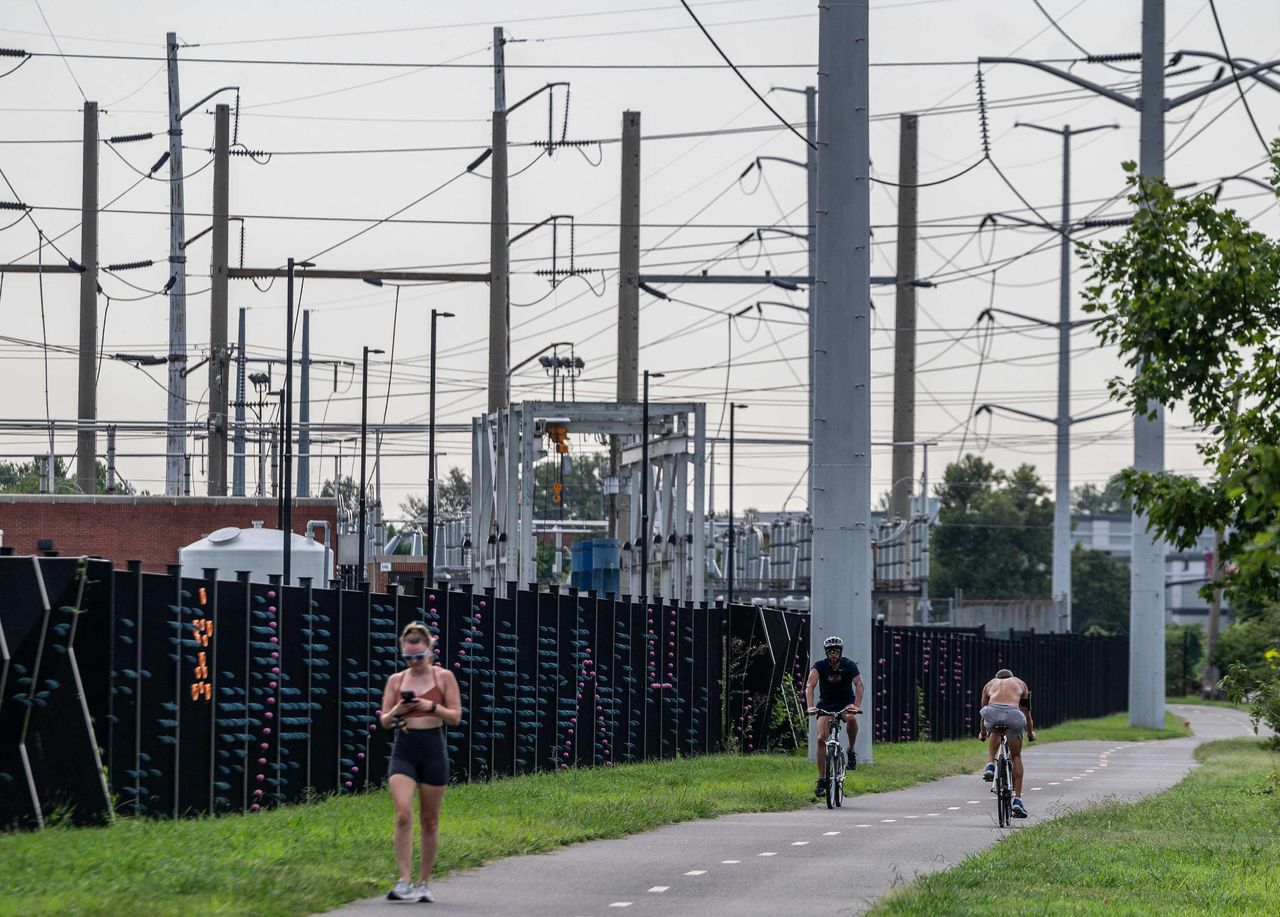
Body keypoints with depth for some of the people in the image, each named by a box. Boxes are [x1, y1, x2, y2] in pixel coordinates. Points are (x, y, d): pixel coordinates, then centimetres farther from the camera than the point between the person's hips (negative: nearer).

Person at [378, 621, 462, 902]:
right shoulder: (396, 680, 7)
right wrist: (395, 712, -12)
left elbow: (456, 717, 0)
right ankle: (404, 881, -18)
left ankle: (424, 883, 17)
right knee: (403, 815, -17)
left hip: (433, 751, -1)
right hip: (403, 752, 1)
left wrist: (431, 706, -16)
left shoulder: (443, 677, 1)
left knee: (430, 821, 6)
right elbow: (384, 721, 10)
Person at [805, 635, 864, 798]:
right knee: (821, 738, -15)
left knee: (851, 718, -36)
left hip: (846, 703, -1)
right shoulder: (820, 666, -14)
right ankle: (821, 780, -8)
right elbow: (810, 685, -27)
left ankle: (851, 750, -11)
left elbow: (859, 685, -27)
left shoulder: (849, 665, -15)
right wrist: (810, 706, -44)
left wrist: (856, 706, -44)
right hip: (826, 705, 1)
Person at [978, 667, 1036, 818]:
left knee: (994, 733, 39)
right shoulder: (1020, 683, 34)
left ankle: (990, 765, 17)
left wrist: (982, 733, 61)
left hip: (993, 710, 1)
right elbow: (1027, 712, 40)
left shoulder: (990, 684, 35)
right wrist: (1030, 733, 57)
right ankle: (1018, 799, 11)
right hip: (1013, 713, -1)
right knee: (1016, 756, 18)